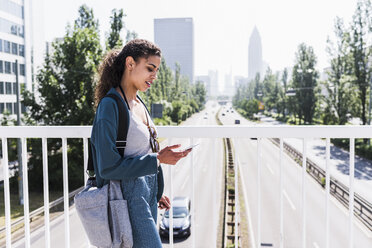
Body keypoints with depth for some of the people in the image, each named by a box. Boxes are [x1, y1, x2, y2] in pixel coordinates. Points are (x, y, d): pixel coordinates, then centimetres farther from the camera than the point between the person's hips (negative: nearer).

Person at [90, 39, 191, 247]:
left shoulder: (139, 103, 10)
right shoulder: (111, 105, -16)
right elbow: (108, 167, -20)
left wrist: (155, 193, 17)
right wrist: (157, 160, -18)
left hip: (147, 196, 8)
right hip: (130, 199, -8)